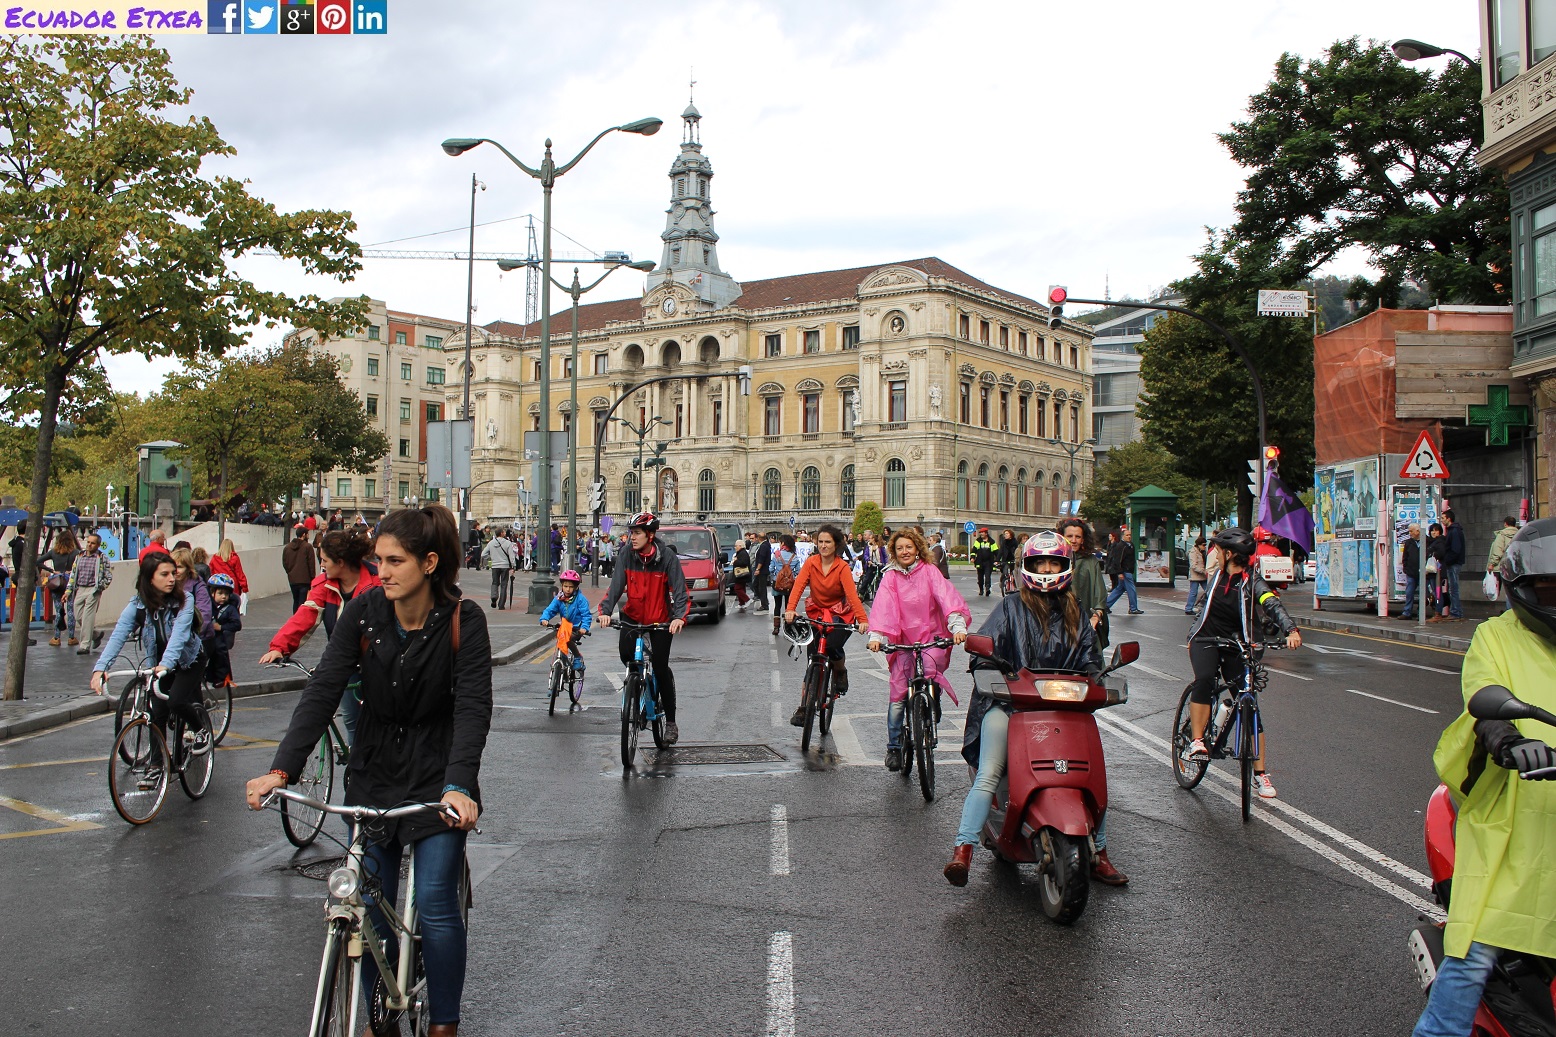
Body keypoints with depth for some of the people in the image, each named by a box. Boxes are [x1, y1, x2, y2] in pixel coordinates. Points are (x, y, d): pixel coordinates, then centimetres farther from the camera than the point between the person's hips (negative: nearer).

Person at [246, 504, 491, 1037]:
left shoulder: (463, 620, -16)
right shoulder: (364, 610, -9)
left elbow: (473, 708, -22)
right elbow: (322, 691, -13)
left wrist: (460, 786, -36)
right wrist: (281, 769, -24)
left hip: (438, 778, -3)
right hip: (374, 775, 3)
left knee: (435, 903, -4)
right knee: (369, 904, 4)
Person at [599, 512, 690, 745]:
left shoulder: (667, 558, -16)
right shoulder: (626, 556, -9)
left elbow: (680, 591, -20)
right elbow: (616, 585, -15)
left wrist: (679, 617, -37)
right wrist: (605, 611, -30)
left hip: (661, 620, -2)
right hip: (633, 616, 2)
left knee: (661, 669, -4)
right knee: (626, 653, -22)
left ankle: (671, 721, 11)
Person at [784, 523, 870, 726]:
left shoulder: (842, 567, -13)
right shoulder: (811, 563, -6)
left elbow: (852, 594, -24)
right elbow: (798, 586, -18)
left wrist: (862, 619, -38)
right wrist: (790, 609, -35)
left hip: (840, 615, -2)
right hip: (816, 614, 2)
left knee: (832, 646, -28)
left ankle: (840, 671, 8)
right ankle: (804, 708, 1)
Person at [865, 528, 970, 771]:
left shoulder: (929, 571, 1)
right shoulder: (890, 577, 4)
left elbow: (946, 596, -14)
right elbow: (883, 606, -10)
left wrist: (958, 626, -30)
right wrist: (876, 636, -26)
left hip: (931, 638, -1)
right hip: (903, 641, 1)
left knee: (929, 668, -30)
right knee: (898, 696, -5)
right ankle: (893, 747, 10)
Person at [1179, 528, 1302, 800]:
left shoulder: (1252, 581, -9)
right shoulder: (1219, 576, 7)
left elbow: (1272, 605, -26)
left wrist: (1290, 629, -43)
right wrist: (1194, 638, 24)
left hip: (1235, 644, -3)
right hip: (1206, 639, 3)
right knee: (1204, 680, -29)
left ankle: (1260, 773, 2)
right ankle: (1196, 742, -26)